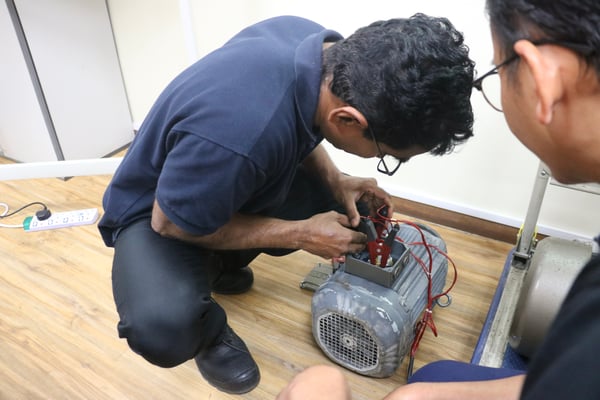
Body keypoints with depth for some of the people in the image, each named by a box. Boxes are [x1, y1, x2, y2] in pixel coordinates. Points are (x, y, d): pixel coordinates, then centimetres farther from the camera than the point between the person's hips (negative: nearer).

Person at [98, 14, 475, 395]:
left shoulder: (313, 40, -18)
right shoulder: (243, 136, -43)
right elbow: (170, 223, -25)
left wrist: (335, 181, -11)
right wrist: (299, 234, -21)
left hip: (231, 178, 7)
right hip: (158, 208, -7)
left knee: (345, 206, -3)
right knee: (165, 327, -34)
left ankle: (222, 265, 15)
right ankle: (210, 331, 5)